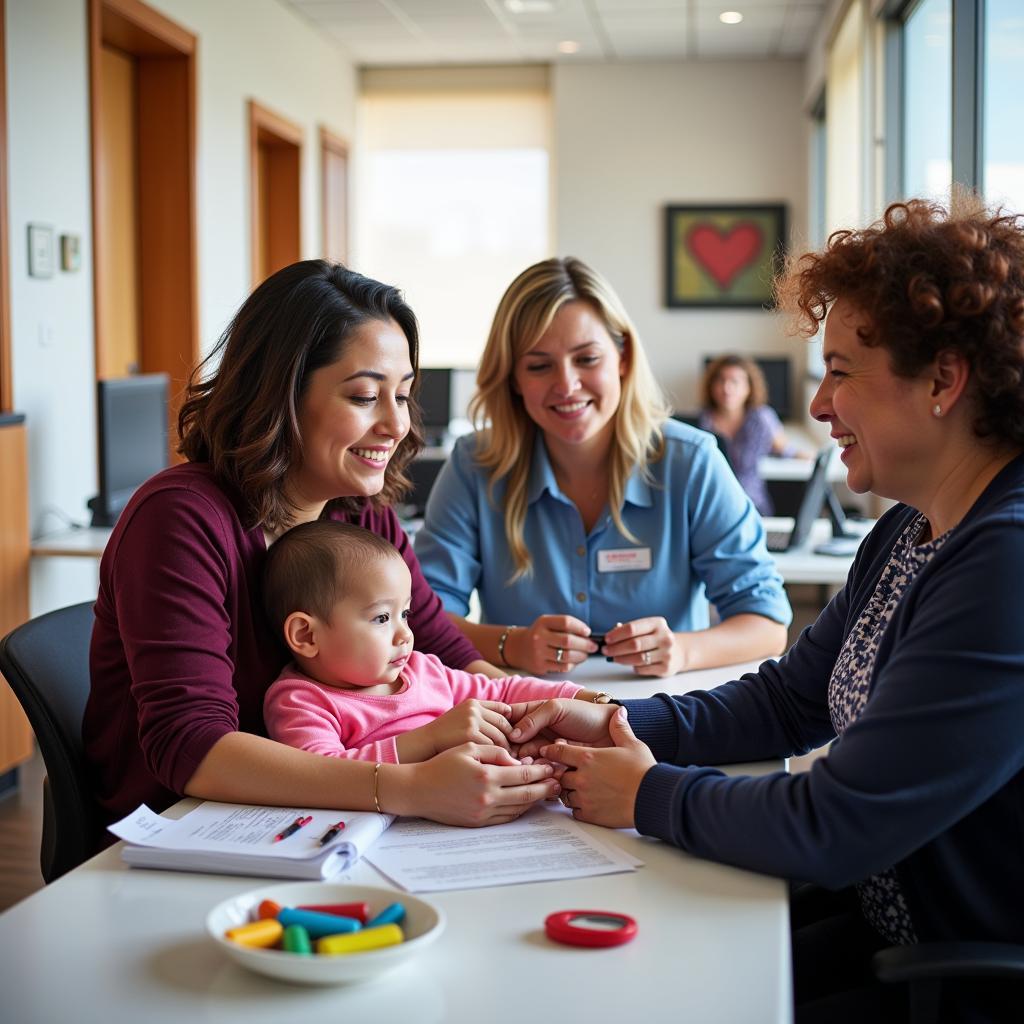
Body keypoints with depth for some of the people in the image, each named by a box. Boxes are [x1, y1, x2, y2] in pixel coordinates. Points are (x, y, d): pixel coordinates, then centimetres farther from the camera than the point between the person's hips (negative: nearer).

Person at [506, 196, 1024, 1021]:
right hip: (883, 930, 8)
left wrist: (649, 793, -11)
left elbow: (830, 829, -27)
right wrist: (617, 727, -2)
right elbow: (785, 699, 12)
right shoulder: (909, 535, 7)